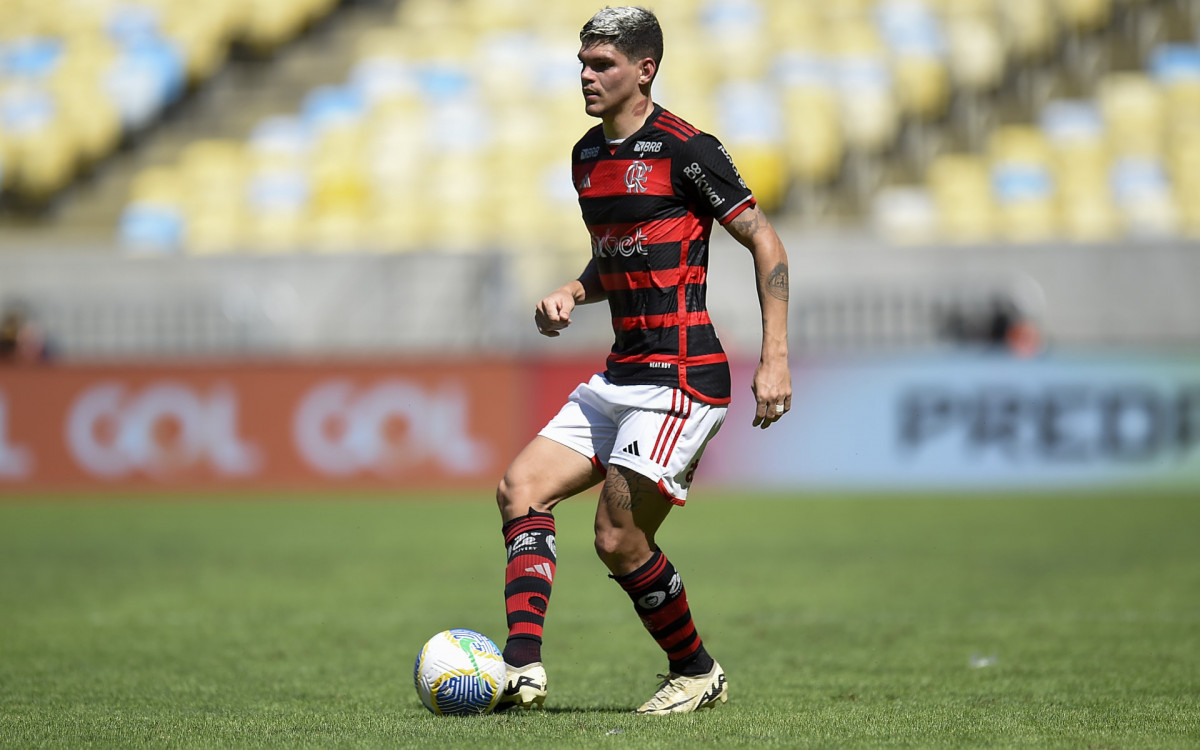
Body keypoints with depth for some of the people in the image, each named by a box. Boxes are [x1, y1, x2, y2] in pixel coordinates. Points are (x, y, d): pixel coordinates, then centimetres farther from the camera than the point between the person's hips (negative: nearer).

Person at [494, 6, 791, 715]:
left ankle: (698, 671, 12)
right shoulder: (588, 155, 14)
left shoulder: (685, 149, -11)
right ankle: (523, 666, -10)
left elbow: (766, 243, -7)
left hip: (682, 376, -9)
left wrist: (776, 358, -13)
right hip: (621, 375, 9)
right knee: (522, 488, -3)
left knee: (619, 539, -9)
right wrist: (570, 295, 7)